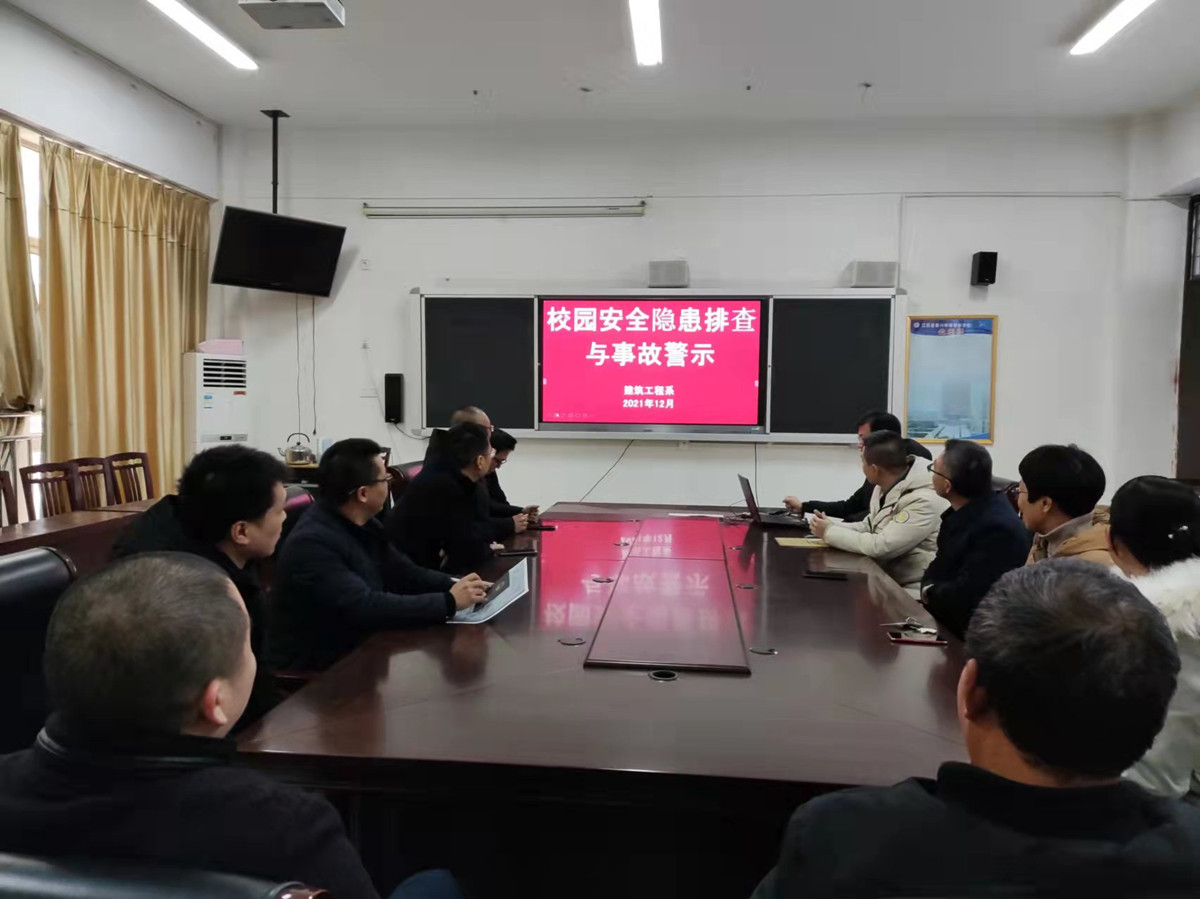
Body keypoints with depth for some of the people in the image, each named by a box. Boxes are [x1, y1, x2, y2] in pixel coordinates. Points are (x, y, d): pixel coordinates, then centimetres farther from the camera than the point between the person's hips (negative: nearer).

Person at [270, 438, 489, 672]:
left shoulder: (363, 525, 3)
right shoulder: (312, 543, -25)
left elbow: (404, 574, 7)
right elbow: (366, 608, -31)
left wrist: (453, 585, -10)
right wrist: (448, 602, -27)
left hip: (356, 650, 8)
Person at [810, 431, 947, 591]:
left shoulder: (923, 501, -25)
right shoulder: (884, 488, 2)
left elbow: (880, 546, -27)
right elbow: (868, 526, 13)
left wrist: (829, 532, -17)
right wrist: (832, 526, -5)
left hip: (912, 589, -7)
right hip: (887, 578, 8)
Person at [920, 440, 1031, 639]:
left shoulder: (997, 528, -27)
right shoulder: (964, 510, 1)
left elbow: (963, 597, -26)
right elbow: (943, 564, 9)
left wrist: (930, 593, -9)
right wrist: (930, 590, -10)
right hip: (948, 613, 8)